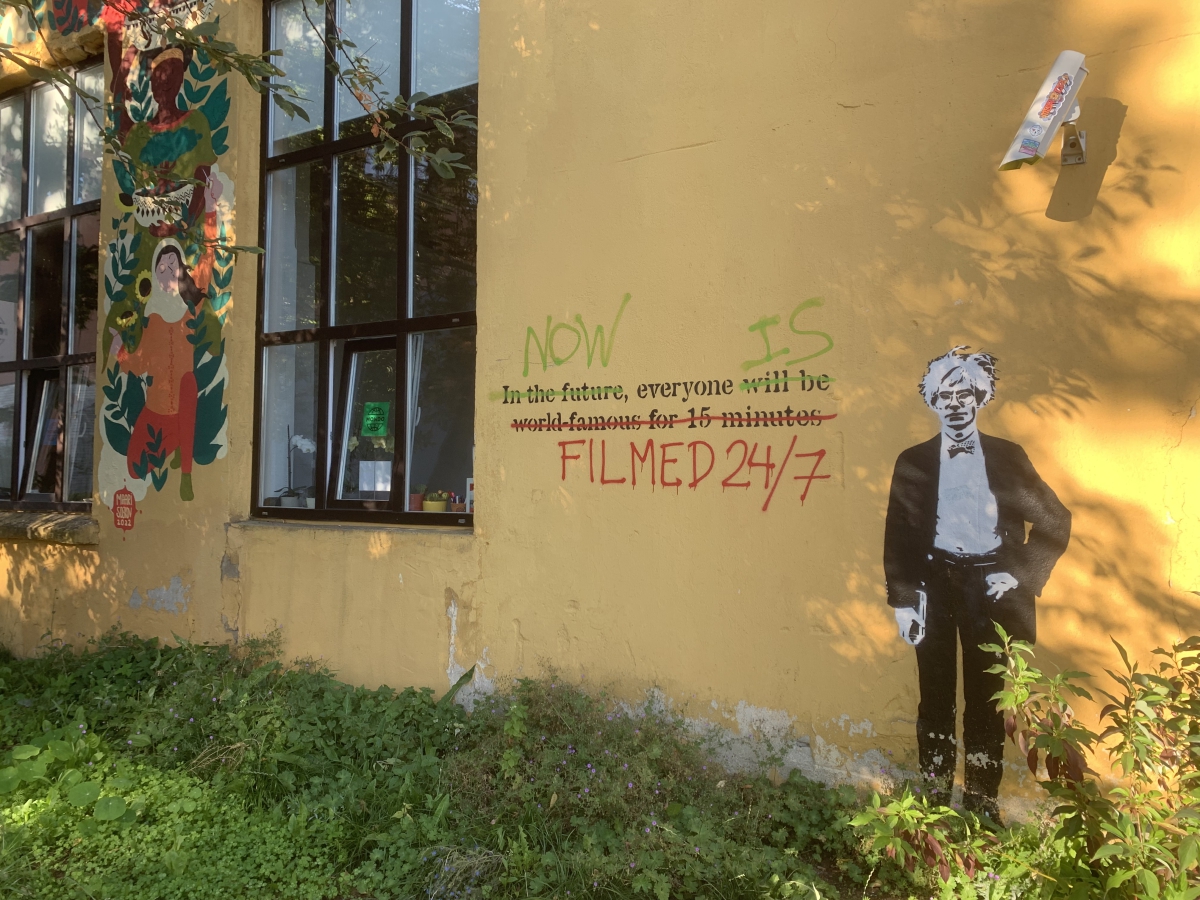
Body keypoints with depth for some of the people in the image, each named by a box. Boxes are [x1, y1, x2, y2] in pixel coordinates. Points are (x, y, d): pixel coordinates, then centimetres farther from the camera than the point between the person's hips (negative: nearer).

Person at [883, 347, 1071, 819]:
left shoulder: (1008, 458, 5)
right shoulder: (913, 462, 4)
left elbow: (1055, 521, 6)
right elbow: (897, 536, 3)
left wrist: (1021, 574, -3)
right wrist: (902, 600, -4)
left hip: (989, 586, 0)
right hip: (934, 586, 0)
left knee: (986, 698, 5)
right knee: (936, 696, 5)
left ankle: (982, 798, 19)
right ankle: (936, 794, 19)